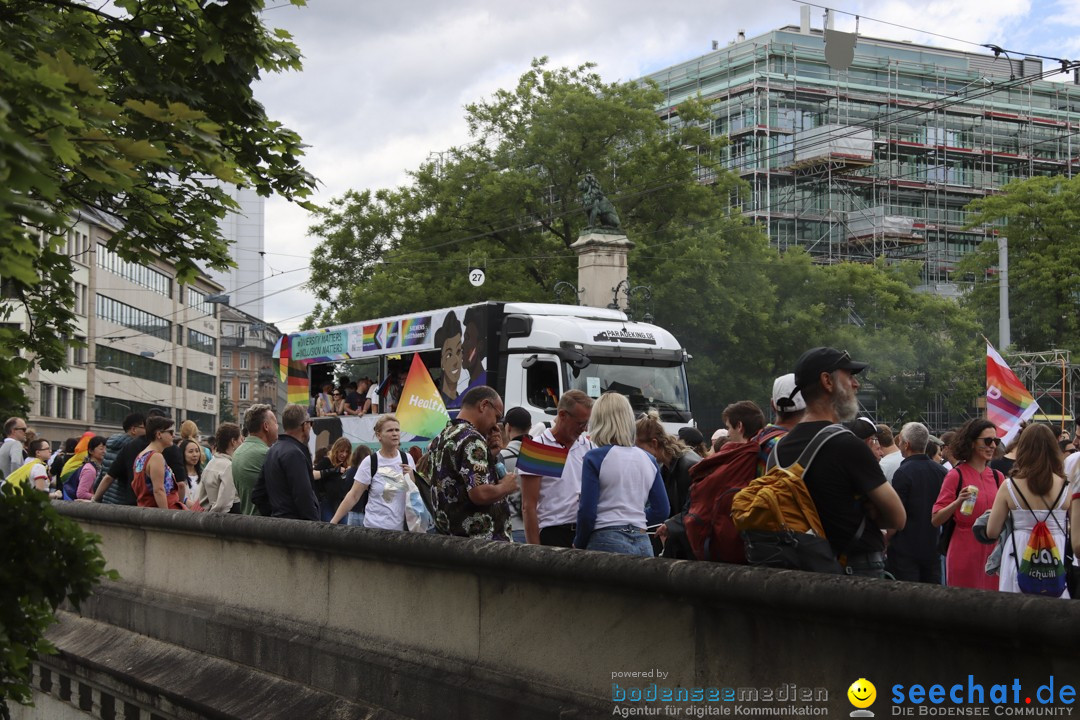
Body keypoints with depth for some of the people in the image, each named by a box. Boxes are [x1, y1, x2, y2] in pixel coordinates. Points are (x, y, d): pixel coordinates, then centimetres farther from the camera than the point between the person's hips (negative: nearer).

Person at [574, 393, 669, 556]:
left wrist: (578, 545, 6)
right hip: (643, 544, 5)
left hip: (607, 543, -5)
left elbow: (587, 512, -8)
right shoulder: (648, 460, 11)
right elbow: (662, 511, 13)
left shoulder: (595, 458, -5)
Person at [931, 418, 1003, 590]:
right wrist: (958, 502, -22)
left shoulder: (997, 477, 9)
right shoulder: (956, 476, -6)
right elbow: (936, 520, -8)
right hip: (964, 555, -5)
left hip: (992, 553, 5)